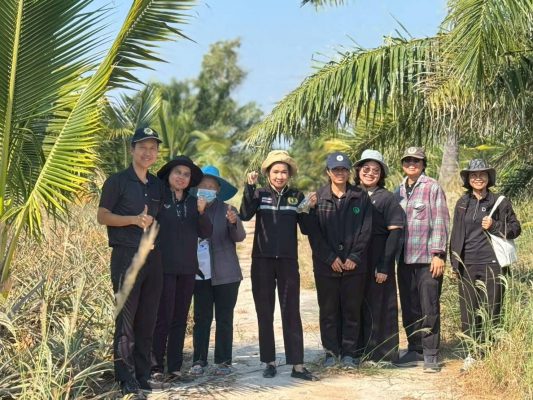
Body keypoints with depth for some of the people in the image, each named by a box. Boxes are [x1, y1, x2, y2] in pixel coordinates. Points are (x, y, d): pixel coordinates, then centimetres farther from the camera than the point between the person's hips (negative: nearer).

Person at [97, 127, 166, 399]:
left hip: (153, 256, 6)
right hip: (126, 256, -6)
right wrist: (135, 219, -16)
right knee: (126, 319, -6)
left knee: (147, 320, 8)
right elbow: (102, 216, -6)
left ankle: (142, 374, 16)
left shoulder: (157, 185, 16)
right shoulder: (118, 181, -2)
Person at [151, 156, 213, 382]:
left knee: (180, 320, 8)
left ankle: (175, 367, 14)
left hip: (187, 269, 5)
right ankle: (156, 367, 3)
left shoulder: (193, 202, 10)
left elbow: (206, 233, 4)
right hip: (164, 268, -5)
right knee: (163, 318, -4)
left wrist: (202, 212, -12)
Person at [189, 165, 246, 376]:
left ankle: (223, 361, 9)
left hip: (225, 274, -2)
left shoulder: (226, 210, -2)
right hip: (200, 273, 2)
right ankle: (199, 361, 8)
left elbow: (239, 237, -12)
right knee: (201, 318, 4)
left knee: (224, 318, 3)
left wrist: (234, 222, -31)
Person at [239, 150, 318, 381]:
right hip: (262, 260, 0)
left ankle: (297, 365, -2)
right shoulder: (259, 194, 3)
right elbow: (245, 215, -15)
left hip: (288, 261, 0)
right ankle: (269, 362, 14)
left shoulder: (297, 196, 6)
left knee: (291, 312, -3)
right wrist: (249, 186, -23)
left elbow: (306, 229, 3)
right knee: (264, 313, 5)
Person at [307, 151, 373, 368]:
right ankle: (331, 352, 16)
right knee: (328, 310, 5)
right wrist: (330, 258, -9)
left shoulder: (361, 197, 5)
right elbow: (313, 232, -2)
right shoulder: (318, 198, 3)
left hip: (354, 265, 0)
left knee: (352, 309, 5)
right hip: (326, 265, 0)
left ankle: (349, 352, 15)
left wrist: (354, 257, -7)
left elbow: (366, 230, 2)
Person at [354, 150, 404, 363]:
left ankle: (381, 353, 9)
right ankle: (359, 351, 19)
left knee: (378, 304, 0)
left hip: (378, 260, -4)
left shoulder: (387, 198, -2)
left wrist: (384, 266, -14)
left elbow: (395, 233, -8)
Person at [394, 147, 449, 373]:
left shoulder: (433, 188, -3)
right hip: (405, 259, 6)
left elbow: (440, 222, -6)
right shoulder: (399, 191, 14)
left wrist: (438, 254, -11)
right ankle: (415, 351, 20)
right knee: (409, 308, 10)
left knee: (429, 308, -4)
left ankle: (431, 355, 2)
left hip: (428, 259, -5)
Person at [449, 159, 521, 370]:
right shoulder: (462, 203, 11)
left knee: (490, 312, 0)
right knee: (468, 311, 4)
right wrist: (454, 261, 9)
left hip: (492, 264, -3)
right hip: (467, 265, 3)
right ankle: (472, 354, 12)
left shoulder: (500, 202, 3)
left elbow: (515, 229, 5)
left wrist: (494, 226, -12)